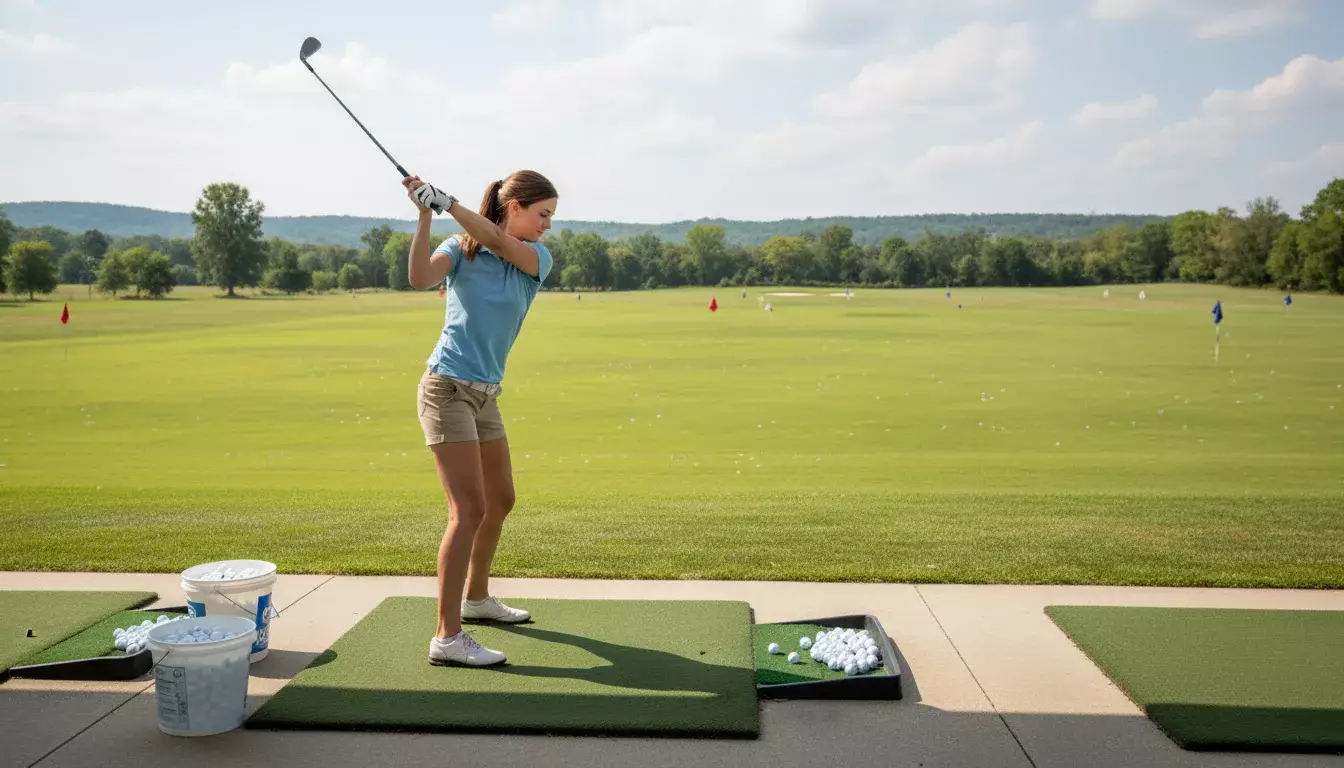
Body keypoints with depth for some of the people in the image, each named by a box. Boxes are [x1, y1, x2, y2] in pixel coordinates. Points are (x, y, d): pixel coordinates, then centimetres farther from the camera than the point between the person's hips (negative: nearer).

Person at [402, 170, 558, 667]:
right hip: (447, 388, -7)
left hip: (485, 396, 7)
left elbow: (500, 243, -16)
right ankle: (447, 637, -12)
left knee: (501, 501, 18)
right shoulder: (461, 248, -4)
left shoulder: (538, 258, 4)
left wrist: (446, 202, -22)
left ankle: (476, 597, 39)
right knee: (469, 508, -14)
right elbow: (419, 278, -22)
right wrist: (425, 217, -28)